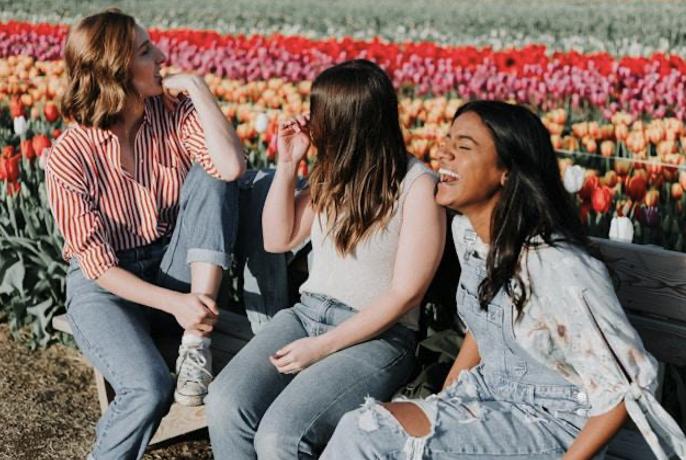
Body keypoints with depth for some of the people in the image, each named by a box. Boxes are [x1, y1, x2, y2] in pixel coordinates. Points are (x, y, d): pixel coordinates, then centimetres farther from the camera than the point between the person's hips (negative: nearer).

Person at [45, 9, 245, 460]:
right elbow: (97, 262, -16)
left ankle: (195, 341, -23)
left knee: (210, 177, -22)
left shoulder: (175, 111, -7)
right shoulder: (71, 156, -16)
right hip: (106, 286, -4)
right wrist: (174, 302, -27)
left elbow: (232, 167, -26)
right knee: (150, 389, -32)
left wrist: (196, 87, -21)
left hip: (174, 271, 4)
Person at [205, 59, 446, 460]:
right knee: (225, 405, -21)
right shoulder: (334, 174, 9)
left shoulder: (417, 186, -11)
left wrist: (321, 347, -16)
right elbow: (277, 240, 15)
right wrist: (287, 165, 3)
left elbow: (405, 293, -14)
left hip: (377, 336, -6)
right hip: (307, 313, 6)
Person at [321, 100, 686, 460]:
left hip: (551, 420, -7)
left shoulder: (559, 267, -26)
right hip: (491, 393, 7)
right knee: (360, 427, -16)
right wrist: (440, 401, 10)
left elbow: (628, 384, -19)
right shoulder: (465, 229, 0)